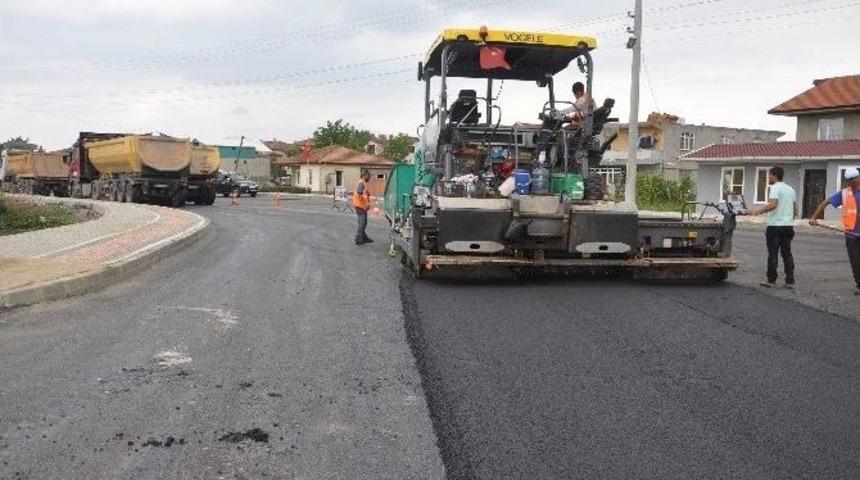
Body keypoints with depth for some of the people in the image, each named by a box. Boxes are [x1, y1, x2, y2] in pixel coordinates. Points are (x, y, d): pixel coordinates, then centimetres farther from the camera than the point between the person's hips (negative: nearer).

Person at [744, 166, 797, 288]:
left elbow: (773, 205, -25)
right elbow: (795, 211, 20)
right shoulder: (791, 189, 16)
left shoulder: (775, 188, -9)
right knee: (787, 253, 8)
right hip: (788, 226, 7)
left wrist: (757, 211, -24)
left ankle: (771, 280, 1)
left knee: (773, 253, -1)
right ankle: (790, 281, 7)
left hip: (775, 225, -7)